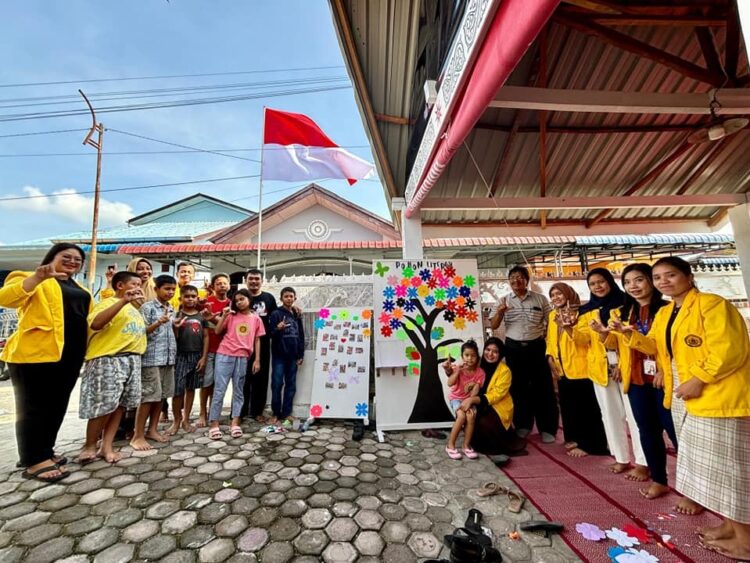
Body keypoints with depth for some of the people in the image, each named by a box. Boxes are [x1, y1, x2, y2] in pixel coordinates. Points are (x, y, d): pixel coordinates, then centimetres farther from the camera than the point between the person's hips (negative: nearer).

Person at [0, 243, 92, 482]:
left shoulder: (80, 290, 20)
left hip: (69, 355, 7)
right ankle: (34, 461, 10)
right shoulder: (32, 280, -1)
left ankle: (44, 452, 27)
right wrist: (38, 277, -31)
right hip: (36, 353, -7)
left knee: (57, 406, 14)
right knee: (34, 406, 2)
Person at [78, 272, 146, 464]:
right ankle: (89, 446, 17)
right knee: (105, 405, -3)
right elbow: (95, 324, -27)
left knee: (119, 405, 9)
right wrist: (123, 300, -28)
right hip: (108, 360, -8)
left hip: (131, 360, 8)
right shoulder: (108, 303, -6)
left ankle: (107, 446, 18)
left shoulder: (132, 307, 19)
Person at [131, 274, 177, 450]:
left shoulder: (171, 309, 14)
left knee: (161, 395, 11)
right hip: (151, 357, -7)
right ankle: (138, 436, 8)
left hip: (168, 357, 7)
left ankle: (152, 430, 22)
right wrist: (158, 323, -26)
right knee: (148, 396, -3)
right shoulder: (148, 307, -6)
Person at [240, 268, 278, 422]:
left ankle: (257, 411, 22)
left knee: (261, 377, 9)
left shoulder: (269, 298, 8)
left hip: (263, 343, 2)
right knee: (243, 377, 5)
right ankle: (240, 410, 19)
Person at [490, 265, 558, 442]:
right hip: (513, 348, 1)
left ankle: (547, 428, 20)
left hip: (536, 347, -1)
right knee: (518, 387, 10)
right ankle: (523, 425, 27)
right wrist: (500, 312, -20)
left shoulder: (540, 299, 0)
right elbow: (494, 326, -3)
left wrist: (545, 336, -4)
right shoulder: (504, 301, 2)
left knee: (542, 387, 4)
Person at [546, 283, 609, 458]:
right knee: (568, 406, 17)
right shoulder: (552, 315, 9)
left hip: (579, 368, -7)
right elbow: (550, 339, 15)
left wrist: (567, 326, -35)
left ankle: (586, 444, 16)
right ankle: (574, 438, 32)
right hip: (563, 368, 7)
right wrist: (550, 357, 5)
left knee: (584, 407, 4)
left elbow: (584, 339, -22)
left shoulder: (579, 313, -11)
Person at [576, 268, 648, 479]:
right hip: (600, 367, 4)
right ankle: (622, 458, 23)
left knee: (633, 413, 0)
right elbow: (584, 338, 2)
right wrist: (571, 327, -18)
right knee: (611, 414, 11)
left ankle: (642, 462, 13)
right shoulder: (587, 311, 9)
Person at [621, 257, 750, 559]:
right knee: (708, 464, 17)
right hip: (684, 396, 8)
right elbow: (656, 347, 12)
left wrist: (699, 379, -20)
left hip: (718, 396, -8)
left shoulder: (712, 304, -13)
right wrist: (631, 335, -5)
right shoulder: (664, 314, 11)